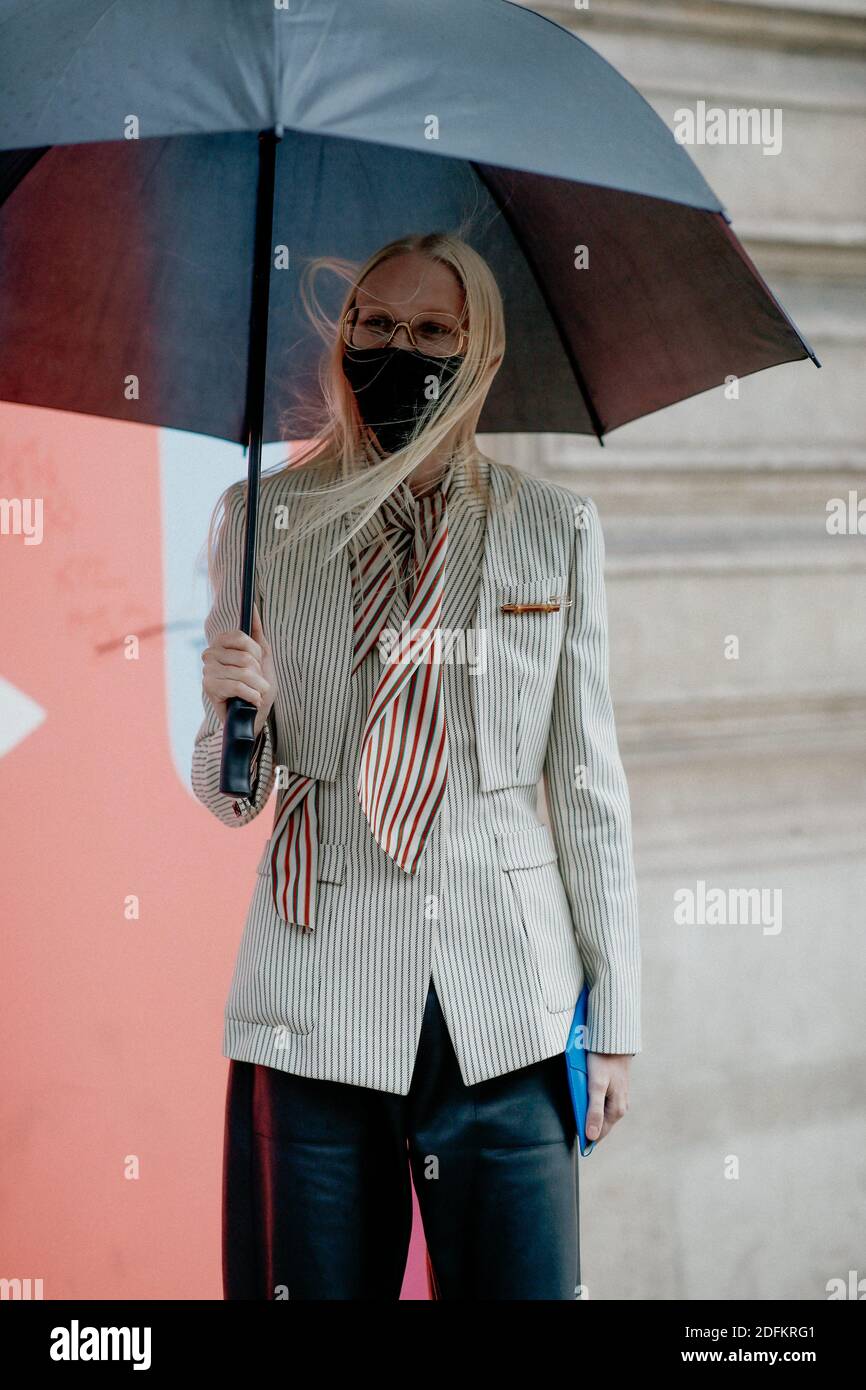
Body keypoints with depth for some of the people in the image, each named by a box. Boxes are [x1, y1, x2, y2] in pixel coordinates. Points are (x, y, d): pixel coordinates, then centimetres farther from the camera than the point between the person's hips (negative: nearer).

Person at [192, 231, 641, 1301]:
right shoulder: (264, 521, 6)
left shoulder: (557, 530, 6)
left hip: (508, 1014, 0)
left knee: (519, 1280, 1)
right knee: (312, 1279, 3)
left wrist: (614, 1013, 5)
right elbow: (231, 799, 8)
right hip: (317, 1007, 0)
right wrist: (236, 713, -14)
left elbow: (588, 783, 8)